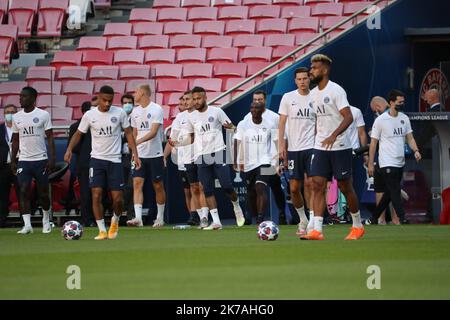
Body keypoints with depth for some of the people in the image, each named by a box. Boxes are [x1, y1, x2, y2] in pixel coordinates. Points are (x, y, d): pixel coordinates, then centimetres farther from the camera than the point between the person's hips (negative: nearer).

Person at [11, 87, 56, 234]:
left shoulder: (43, 115, -2)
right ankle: (27, 225, -15)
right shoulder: (16, 117, 9)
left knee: (43, 192, 6)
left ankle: (46, 220, 27)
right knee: (23, 191, -12)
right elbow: (15, 140, 14)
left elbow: (50, 137, -2)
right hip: (23, 160, 2)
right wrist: (13, 160, 7)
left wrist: (52, 158, -9)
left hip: (41, 159, -2)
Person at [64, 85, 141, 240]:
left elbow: (128, 133, 5)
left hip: (115, 160, 0)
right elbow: (79, 134, 6)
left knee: (117, 198, -3)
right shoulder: (89, 115, -2)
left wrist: (135, 153, -4)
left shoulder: (119, 113, -2)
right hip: (97, 159, 0)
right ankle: (102, 230, -3)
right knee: (96, 195, -11)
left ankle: (115, 221, 28)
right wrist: (69, 149, -10)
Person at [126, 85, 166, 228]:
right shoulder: (135, 111, 10)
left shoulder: (156, 109, -9)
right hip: (139, 155, 5)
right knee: (137, 183, -10)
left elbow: (153, 132, -18)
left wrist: (139, 141, -31)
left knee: (158, 186, 6)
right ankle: (138, 218, -18)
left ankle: (160, 217, 20)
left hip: (155, 154, -5)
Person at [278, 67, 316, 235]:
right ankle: (303, 219, 23)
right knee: (294, 188, 3)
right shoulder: (288, 98, 5)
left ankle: (312, 221, -14)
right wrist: (281, 144, -3)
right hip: (293, 148, 2)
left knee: (310, 182, -14)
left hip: (311, 147, -2)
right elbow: (282, 122, 5)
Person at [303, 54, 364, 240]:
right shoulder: (313, 94, 11)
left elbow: (348, 117, -20)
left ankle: (358, 226, 20)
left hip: (340, 147, -6)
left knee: (345, 187, 3)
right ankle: (317, 230, -10)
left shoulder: (336, 91, -12)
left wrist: (333, 136, -30)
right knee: (317, 186, -6)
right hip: (320, 148, 6)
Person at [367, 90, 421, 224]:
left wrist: (415, 150, -11)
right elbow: (373, 142, -5)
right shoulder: (381, 120, -8)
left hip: (400, 163, 7)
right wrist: (370, 164, -6)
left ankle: (374, 218, 24)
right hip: (387, 163, -7)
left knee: (390, 193, 12)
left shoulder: (404, 118, 9)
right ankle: (402, 219, -16)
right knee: (395, 192, -12)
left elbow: (409, 137, 9)